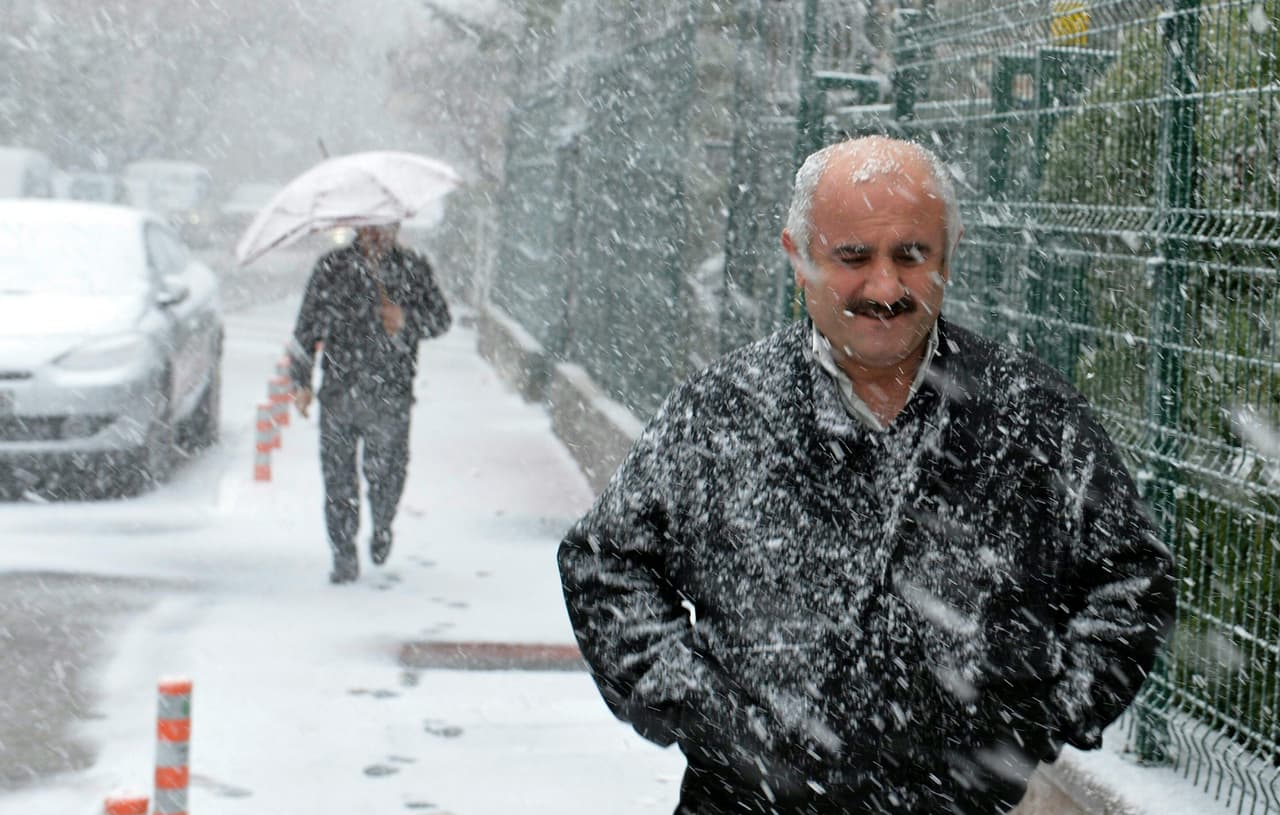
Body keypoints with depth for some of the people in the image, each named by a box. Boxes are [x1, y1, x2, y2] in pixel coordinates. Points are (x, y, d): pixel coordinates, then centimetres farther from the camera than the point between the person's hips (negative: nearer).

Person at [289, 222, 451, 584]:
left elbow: (440, 318, 6)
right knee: (338, 476, -2)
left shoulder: (413, 267, 6)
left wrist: (407, 319, -15)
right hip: (339, 389, 1)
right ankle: (344, 556, 8)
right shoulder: (332, 267, 6)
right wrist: (301, 381, 5)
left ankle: (382, 527, 30)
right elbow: (307, 326, 9)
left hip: (391, 394, -1)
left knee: (385, 472, -1)